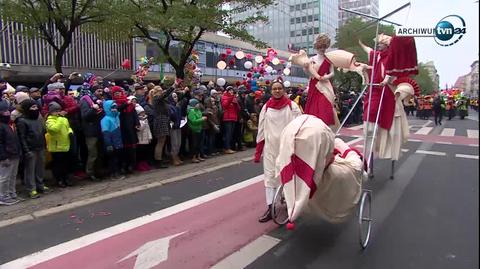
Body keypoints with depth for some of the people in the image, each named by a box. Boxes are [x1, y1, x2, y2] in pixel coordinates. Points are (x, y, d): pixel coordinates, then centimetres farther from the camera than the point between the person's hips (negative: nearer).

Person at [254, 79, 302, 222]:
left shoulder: (292, 106, -2)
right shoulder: (266, 107, 5)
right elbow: (261, 130, 6)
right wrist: (257, 152, 5)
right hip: (270, 146, 2)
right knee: (270, 175, 2)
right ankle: (270, 208, 8)